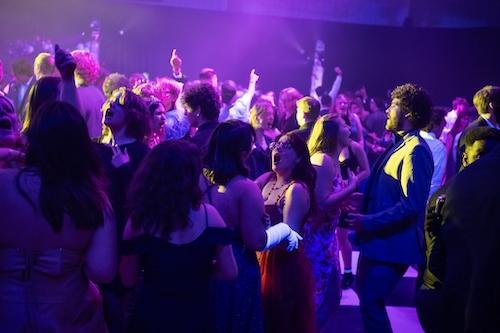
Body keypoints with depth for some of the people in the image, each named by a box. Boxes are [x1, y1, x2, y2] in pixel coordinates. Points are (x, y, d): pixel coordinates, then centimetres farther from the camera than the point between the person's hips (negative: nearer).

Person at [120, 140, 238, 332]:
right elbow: (229, 272, -8)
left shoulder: (139, 221, -16)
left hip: (151, 317, 0)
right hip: (196, 317, 0)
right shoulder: (208, 215, -15)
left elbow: (128, 280, -7)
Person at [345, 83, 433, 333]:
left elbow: (411, 206, -27)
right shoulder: (401, 144, 12)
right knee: (365, 293, 20)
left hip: (392, 242, -10)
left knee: (370, 300, -6)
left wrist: (368, 222, -25)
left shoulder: (416, 150, -20)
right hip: (379, 238, 10)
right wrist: (362, 203, 12)